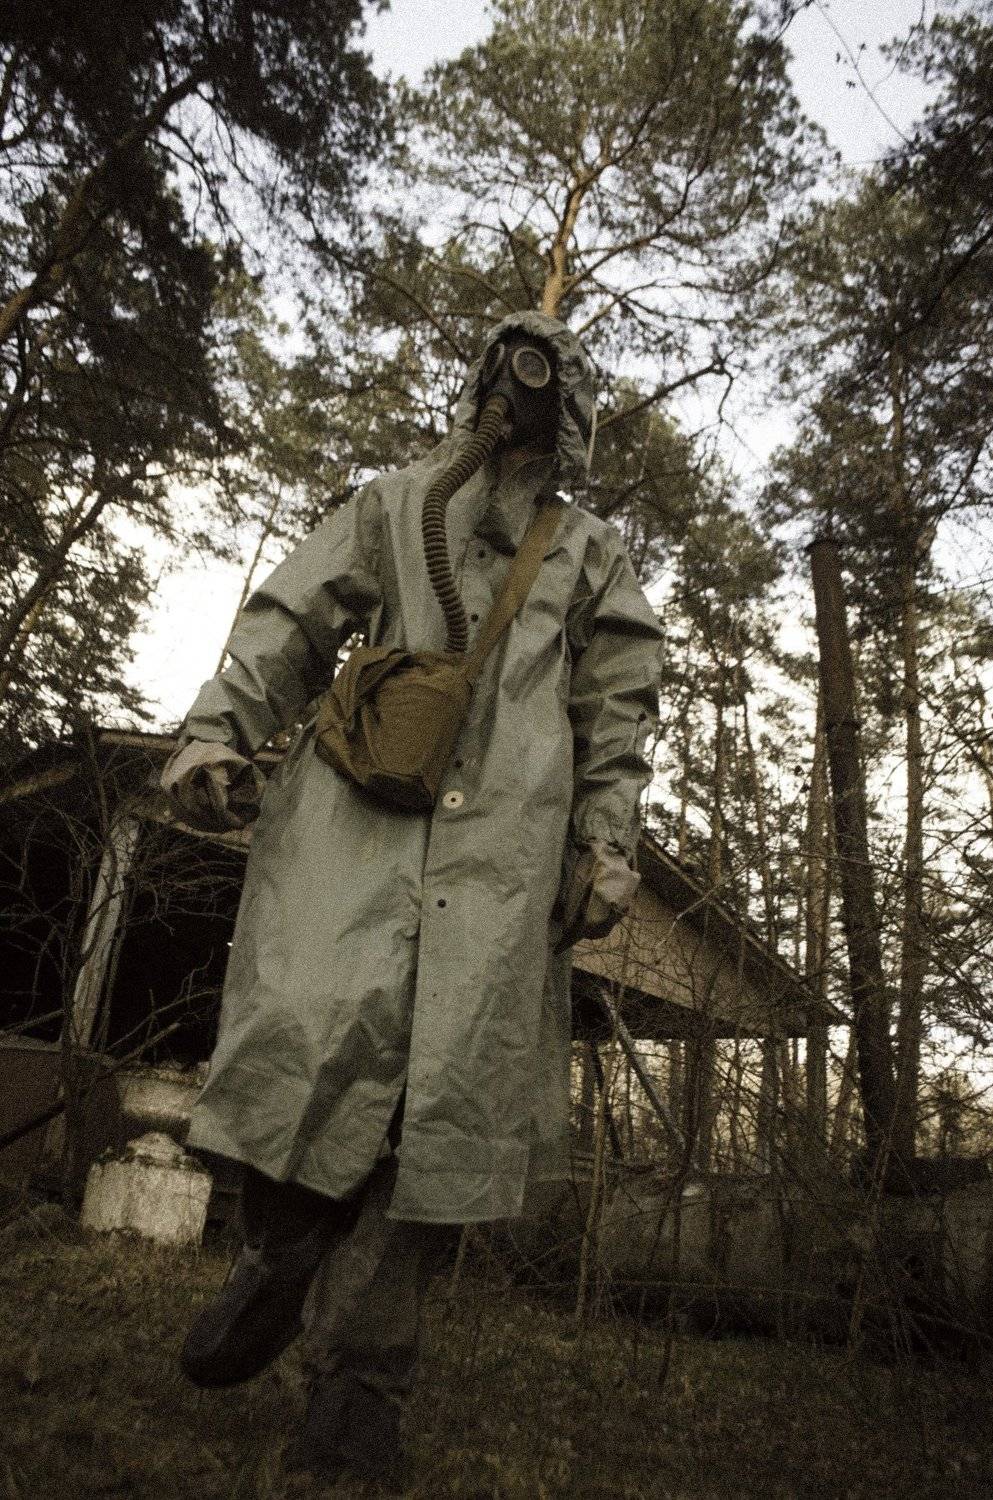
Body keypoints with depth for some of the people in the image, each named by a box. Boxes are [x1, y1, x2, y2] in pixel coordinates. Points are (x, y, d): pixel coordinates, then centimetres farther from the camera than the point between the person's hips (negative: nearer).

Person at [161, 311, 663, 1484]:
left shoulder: (593, 555, 26)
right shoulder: (393, 503, 25)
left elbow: (618, 711, 17)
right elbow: (291, 619, 14)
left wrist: (609, 840, 4)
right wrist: (219, 725, -2)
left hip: (507, 826, 1)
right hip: (358, 791, 0)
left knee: (453, 1078, -7)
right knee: (319, 1023, -18)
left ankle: (361, 1366, 5)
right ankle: (282, 1254, 11)